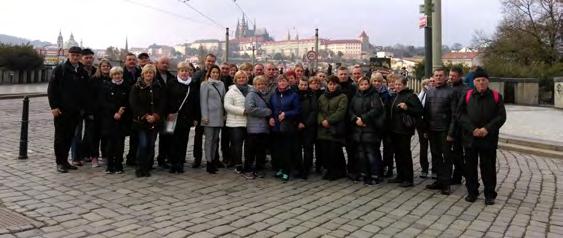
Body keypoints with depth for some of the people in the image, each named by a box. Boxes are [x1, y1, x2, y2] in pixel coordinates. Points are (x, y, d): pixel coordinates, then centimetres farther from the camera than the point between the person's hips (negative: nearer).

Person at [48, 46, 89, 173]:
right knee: (60, 136, 2)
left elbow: (85, 91, 14)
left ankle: (65, 160, 20)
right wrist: (54, 106, -12)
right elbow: (51, 89, -6)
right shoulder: (60, 69, -4)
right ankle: (59, 162, 10)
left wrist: (82, 106, 7)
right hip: (61, 110, -4)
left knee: (70, 136, 10)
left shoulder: (83, 72, 10)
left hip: (75, 110, 4)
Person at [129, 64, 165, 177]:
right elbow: (134, 104, -6)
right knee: (143, 144, -10)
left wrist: (155, 116, -11)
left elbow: (162, 103, 3)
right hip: (140, 121, -3)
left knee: (151, 145, 2)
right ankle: (140, 168, 3)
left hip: (154, 121, 3)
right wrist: (145, 116, -14)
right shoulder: (136, 87, 1)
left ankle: (147, 168, 13)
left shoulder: (159, 87, 9)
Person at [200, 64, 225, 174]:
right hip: (209, 116, -5)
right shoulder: (205, 84, -1)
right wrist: (204, 115, -12)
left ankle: (213, 160, 15)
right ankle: (209, 163, 1)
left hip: (219, 116, 5)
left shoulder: (221, 84, 14)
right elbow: (203, 101, -5)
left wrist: (224, 114, 9)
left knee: (215, 139, 8)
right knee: (209, 139, -3)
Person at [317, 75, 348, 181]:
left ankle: (339, 171, 13)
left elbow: (340, 112, -10)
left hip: (336, 129, -5)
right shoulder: (322, 97, 18)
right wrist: (322, 121, -8)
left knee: (334, 151, -6)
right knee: (324, 151, 3)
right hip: (323, 129, 5)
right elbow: (319, 111, 10)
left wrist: (329, 120, -16)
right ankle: (330, 170, 21)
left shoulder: (342, 97, 1)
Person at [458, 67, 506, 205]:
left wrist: (487, 129, -14)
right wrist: (472, 129, -12)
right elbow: (461, 115, 0)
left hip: (489, 138, -1)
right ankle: (472, 192, 21)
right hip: (470, 137, 1)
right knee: (470, 166, 8)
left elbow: (501, 116, -1)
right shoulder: (467, 96, 5)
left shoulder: (496, 96, 4)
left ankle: (490, 194, 15)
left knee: (488, 167, 5)